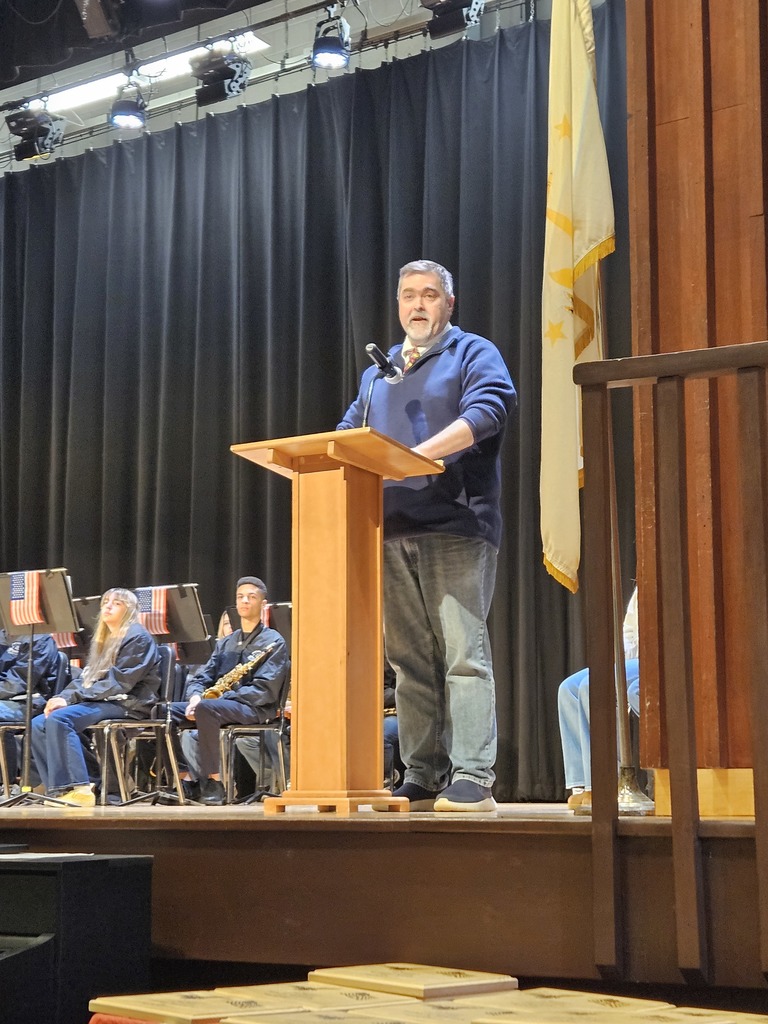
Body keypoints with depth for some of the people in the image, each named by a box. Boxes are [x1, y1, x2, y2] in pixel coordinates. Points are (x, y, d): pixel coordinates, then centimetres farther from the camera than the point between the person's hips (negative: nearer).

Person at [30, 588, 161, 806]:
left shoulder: (137, 638, -5)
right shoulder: (103, 640, 24)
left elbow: (119, 683, -15)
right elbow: (85, 677, 20)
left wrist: (72, 698, -18)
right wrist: (64, 696, -3)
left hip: (127, 704, -9)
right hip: (98, 702, 9)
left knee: (58, 719, -29)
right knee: (38, 725, -10)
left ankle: (78, 789, -34)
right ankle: (59, 789, -16)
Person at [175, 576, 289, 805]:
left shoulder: (273, 642, 1)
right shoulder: (225, 643, 22)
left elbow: (265, 690, -11)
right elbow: (201, 677, 16)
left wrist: (223, 697, -19)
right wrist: (196, 696, -9)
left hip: (254, 709, -7)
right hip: (220, 703, 7)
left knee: (206, 709, -37)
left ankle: (215, 782, -32)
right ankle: (184, 777, -21)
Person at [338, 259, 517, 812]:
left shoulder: (473, 354, 6)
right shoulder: (378, 372, 25)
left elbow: (488, 411, -13)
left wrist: (416, 455, -23)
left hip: (456, 526, -6)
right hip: (393, 532, 6)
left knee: (464, 654, -10)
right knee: (410, 659, 5)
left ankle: (472, 779, -10)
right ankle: (422, 779, 9)